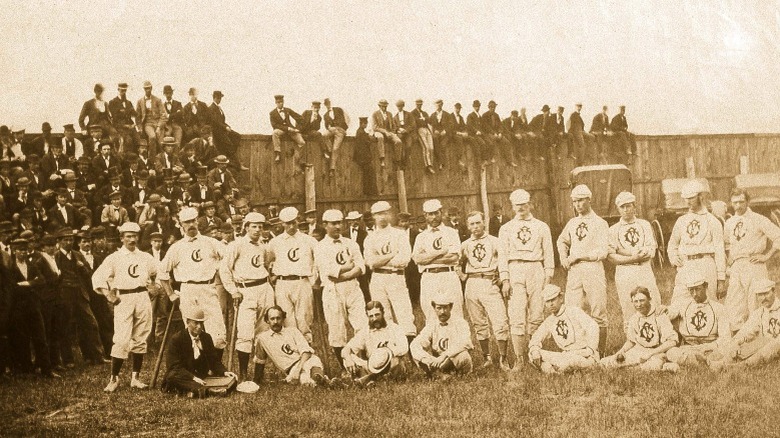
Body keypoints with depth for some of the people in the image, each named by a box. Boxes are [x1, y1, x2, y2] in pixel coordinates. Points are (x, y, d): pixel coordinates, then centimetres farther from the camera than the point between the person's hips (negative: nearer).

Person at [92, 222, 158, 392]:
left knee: (140, 340, 7)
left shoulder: (146, 257, 11)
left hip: (143, 298, 4)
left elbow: (156, 273, 28)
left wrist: (152, 286, 14)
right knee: (122, 340, -11)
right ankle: (114, 378, -1)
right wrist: (109, 295, -8)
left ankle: (135, 378, 15)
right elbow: (97, 277, -1)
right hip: (124, 300, -4)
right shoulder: (114, 258, 0)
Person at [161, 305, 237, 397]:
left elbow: (214, 360, 9)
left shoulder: (206, 338, 8)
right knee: (172, 376, -38)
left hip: (201, 377, 4)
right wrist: (193, 378, -32)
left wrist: (224, 372, -13)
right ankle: (208, 390, -52)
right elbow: (174, 366, -17)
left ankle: (194, 391, -36)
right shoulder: (176, 339, -9)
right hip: (183, 378, -4)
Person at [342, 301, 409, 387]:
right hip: (372, 366, 2)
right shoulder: (364, 332, 8)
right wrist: (348, 359, -26)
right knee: (349, 358, -21)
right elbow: (346, 350, -3)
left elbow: (404, 348, -15)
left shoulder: (394, 328, 2)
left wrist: (386, 351, -29)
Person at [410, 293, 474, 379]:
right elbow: (414, 345, -13)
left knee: (462, 355, -37)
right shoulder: (431, 325, 0)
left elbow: (464, 343, -28)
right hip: (439, 362, 3)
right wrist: (430, 360, -31)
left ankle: (435, 373, -15)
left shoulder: (460, 322, -9)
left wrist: (444, 356, -38)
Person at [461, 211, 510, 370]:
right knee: (479, 324, 6)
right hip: (472, 284, 3)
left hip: (490, 283, -3)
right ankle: (487, 357, 17)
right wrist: (463, 275, 6)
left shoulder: (494, 241, 5)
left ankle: (503, 359, -3)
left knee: (500, 322, -11)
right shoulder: (465, 245, 13)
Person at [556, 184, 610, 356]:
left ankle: (600, 352, 4)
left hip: (593, 269, -5)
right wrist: (564, 258, 14)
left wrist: (578, 257, -10)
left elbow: (603, 252, -9)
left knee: (598, 313, -2)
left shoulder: (600, 223, -1)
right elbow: (562, 241, 32)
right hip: (574, 271, 5)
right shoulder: (572, 223, 15)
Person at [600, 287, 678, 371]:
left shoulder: (659, 316, -12)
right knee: (604, 362, -9)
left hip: (657, 352, -7)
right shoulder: (633, 319, 7)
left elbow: (672, 341, -16)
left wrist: (650, 354, -19)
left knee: (654, 365, -44)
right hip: (638, 352, 7)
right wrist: (621, 352, -1)